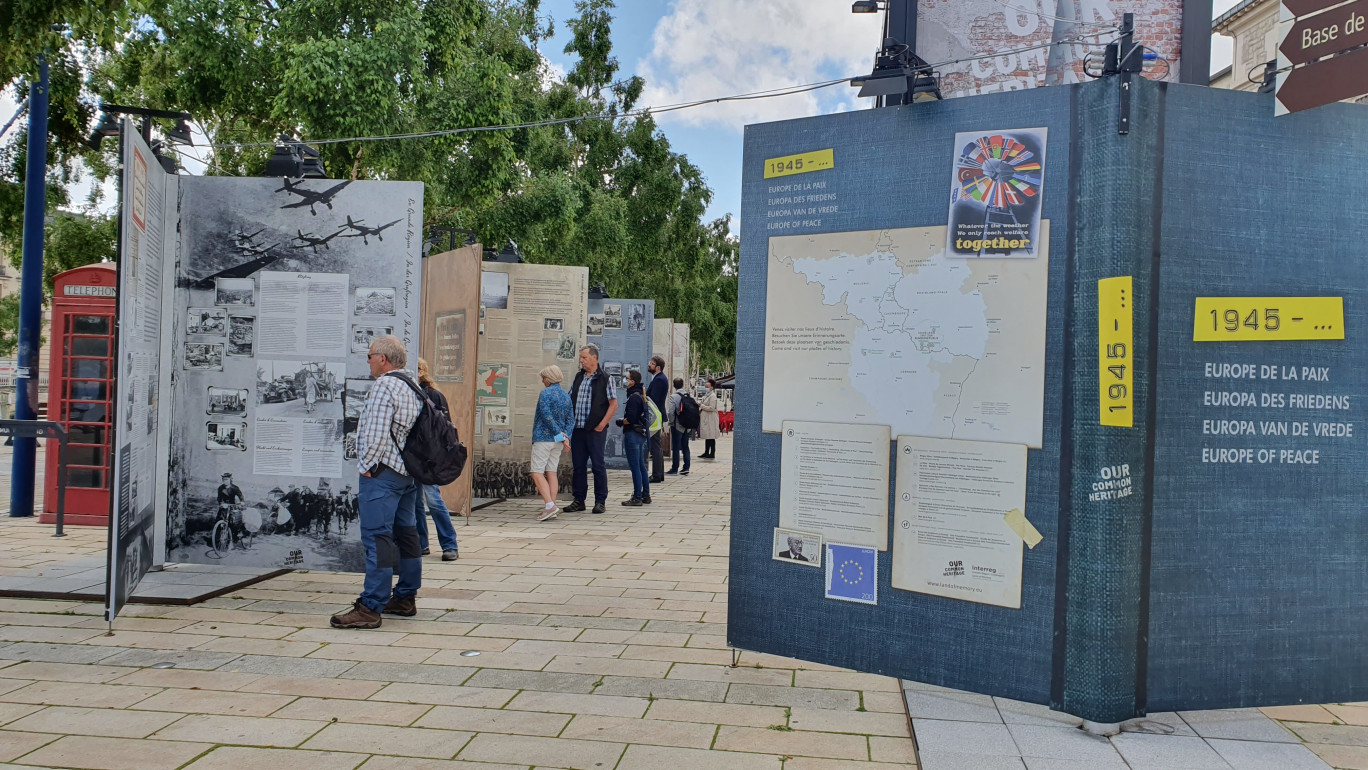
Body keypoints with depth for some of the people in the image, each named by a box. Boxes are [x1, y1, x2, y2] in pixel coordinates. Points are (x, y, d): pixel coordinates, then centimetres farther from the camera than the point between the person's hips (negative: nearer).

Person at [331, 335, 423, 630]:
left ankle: (371, 608, -10)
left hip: (383, 472, -10)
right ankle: (405, 599, 21)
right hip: (409, 472, 10)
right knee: (405, 534, 13)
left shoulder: (384, 386, -13)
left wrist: (367, 465, -9)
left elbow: (376, 434, -21)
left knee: (377, 537, -10)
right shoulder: (413, 386, 15)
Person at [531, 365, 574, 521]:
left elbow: (547, 416, -19)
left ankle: (549, 505, -19)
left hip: (543, 438, -7)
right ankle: (552, 509, 5)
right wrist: (565, 436, -2)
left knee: (537, 472, -6)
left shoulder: (546, 393, -10)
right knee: (551, 473, 9)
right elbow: (571, 420, 8)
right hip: (558, 442, 7)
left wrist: (559, 434, -14)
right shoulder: (566, 396, 12)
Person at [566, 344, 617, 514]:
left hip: (595, 430, -6)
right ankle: (579, 500, 17)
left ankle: (600, 501, 7)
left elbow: (613, 404, -6)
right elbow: (570, 400, 19)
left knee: (598, 465, 0)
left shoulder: (605, 378, -4)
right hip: (577, 429, 6)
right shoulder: (578, 377, 13)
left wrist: (602, 424, -12)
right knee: (578, 465, 9)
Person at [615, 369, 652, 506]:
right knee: (641, 465, 15)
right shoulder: (641, 395, 13)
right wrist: (626, 420, 12)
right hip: (641, 434, 10)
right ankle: (646, 495, 19)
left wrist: (621, 422, -4)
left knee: (635, 467, -6)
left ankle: (637, 497, -3)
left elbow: (631, 419, -22)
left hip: (633, 434, -10)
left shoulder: (634, 397, -16)